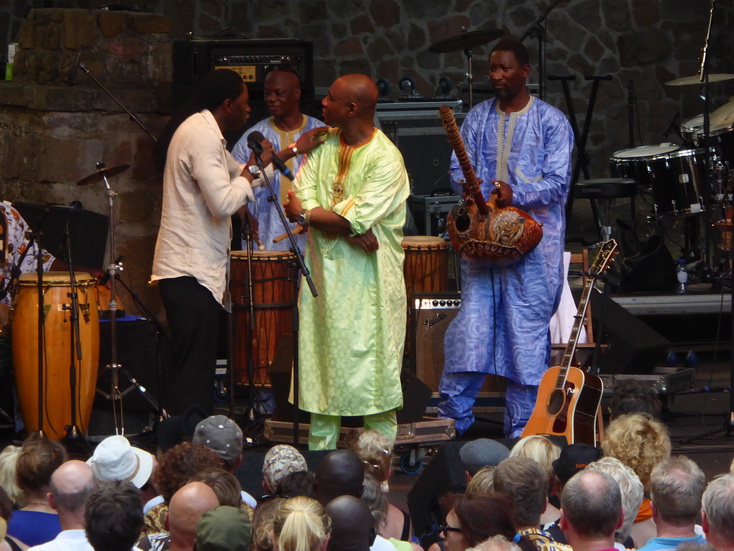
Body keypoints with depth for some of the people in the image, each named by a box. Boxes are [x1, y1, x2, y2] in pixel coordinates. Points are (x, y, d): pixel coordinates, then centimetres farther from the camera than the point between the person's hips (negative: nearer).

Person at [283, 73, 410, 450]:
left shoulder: (386, 160, -12)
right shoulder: (322, 145, 8)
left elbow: (359, 218, -19)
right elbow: (301, 199, -3)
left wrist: (307, 213, -7)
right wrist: (349, 230, -18)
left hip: (369, 281, -6)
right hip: (324, 274, 6)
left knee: (371, 364, -2)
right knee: (321, 362, 7)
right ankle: (319, 456, 14)